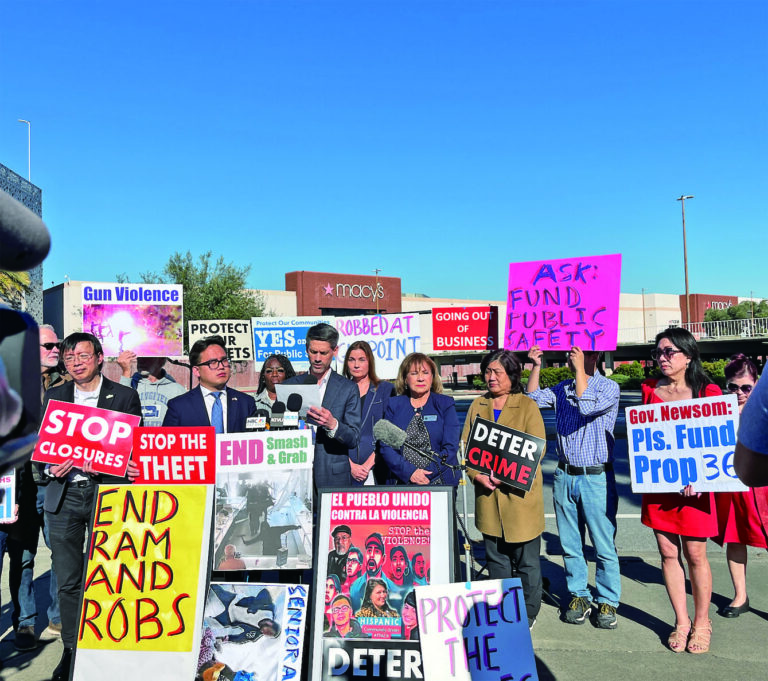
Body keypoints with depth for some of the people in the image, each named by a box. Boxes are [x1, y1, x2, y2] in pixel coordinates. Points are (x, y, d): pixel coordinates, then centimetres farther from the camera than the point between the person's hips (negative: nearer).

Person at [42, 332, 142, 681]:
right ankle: (72, 650, 21)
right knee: (68, 580, 6)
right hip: (64, 495, 3)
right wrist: (51, 467, -7)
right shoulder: (54, 396, 11)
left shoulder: (124, 396, 1)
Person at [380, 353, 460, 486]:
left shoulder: (446, 404, 6)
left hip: (440, 482, -1)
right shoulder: (394, 405, 9)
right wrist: (409, 472, -12)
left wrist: (427, 476, -12)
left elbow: (451, 447, -2)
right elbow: (386, 447, 2)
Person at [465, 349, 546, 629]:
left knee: (526, 561, 6)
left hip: (520, 492, -4)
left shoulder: (527, 405, -2)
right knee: (496, 558, 14)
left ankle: (528, 615, 23)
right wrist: (477, 474, -9)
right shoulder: (478, 405, 11)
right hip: (488, 495, 4)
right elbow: (465, 445, 9)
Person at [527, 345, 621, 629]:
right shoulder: (562, 389, 11)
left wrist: (580, 369, -16)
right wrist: (536, 367, -4)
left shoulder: (609, 388, -4)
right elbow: (532, 399, 3)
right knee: (570, 544, 11)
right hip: (565, 476, 4)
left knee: (604, 546, 2)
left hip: (596, 478, -4)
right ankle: (578, 596, 25)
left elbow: (586, 406, -20)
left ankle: (607, 601, 17)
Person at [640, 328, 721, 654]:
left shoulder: (707, 392, -4)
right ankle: (681, 621, 24)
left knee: (695, 554, 4)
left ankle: (701, 622, 25)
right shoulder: (650, 389, 7)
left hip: (694, 485, -3)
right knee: (668, 552, 8)